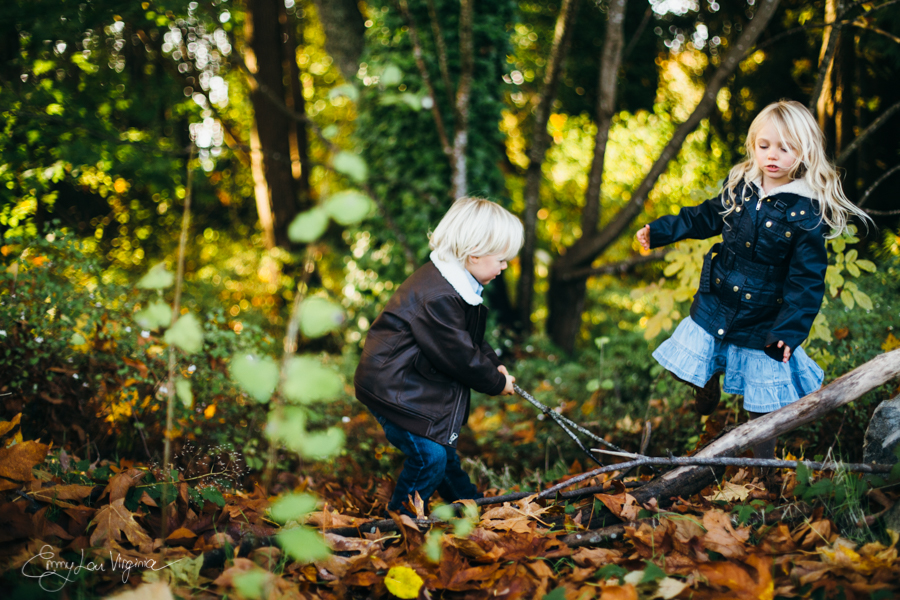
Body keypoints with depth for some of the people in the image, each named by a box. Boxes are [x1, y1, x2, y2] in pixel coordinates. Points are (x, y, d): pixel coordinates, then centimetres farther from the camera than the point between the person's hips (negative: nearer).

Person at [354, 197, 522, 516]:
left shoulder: (455, 285, 4)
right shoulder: (437, 296, -30)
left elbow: (471, 340, 17)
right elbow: (458, 355, -23)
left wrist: (494, 363, 3)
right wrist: (495, 383, -9)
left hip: (413, 383, 10)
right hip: (391, 387, -10)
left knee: (444, 447, 21)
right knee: (429, 454, -11)